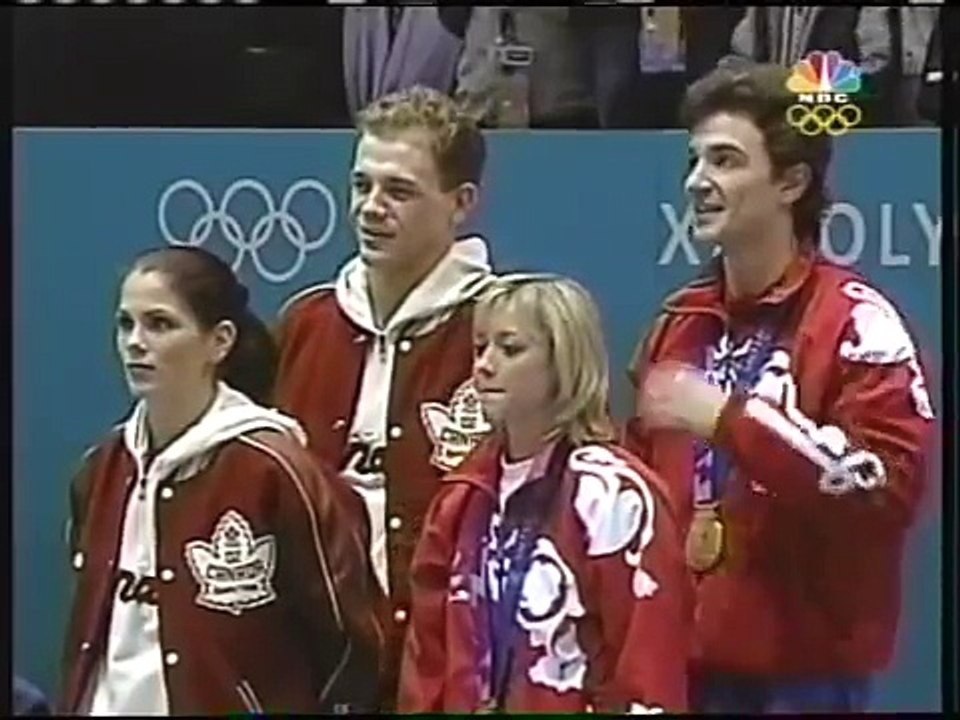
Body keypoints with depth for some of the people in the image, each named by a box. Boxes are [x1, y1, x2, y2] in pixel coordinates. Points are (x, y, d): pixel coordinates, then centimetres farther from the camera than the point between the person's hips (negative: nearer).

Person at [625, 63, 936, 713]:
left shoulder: (856, 320, -10)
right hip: (684, 658, 7)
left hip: (806, 670, -6)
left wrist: (730, 419, -21)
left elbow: (889, 484, -21)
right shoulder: (681, 322, 13)